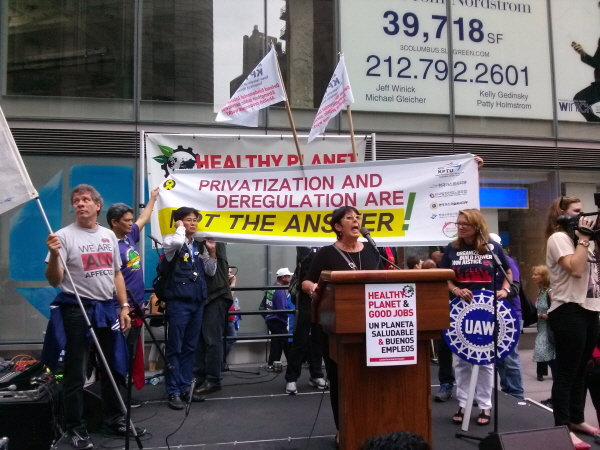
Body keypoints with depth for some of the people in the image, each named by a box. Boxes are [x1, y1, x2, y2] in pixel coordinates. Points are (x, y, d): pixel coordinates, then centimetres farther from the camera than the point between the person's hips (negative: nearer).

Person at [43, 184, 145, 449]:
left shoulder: (109, 236, 8)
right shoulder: (64, 236, -8)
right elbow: (54, 281, -12)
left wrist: (124, 306, 9)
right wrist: (54, 255, -30)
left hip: (107, 308, 6)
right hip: (77, 310, -5)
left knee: (112, 369, 15)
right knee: (75, 374, 3)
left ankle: (114, 419, 30)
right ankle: (75, 428, 19)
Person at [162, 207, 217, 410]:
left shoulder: (199, 246, 15)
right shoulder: (172, 241, -3)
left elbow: (210, 272, 15)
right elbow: (176, 242, -30)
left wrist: (212, 251, 3)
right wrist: (180, 227, -10)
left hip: (197, 302, 6)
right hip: (178, 302, -6)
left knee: (190, 348, 11)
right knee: (175, 348, -1)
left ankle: (185, 388, 20)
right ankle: (173, 392, 6)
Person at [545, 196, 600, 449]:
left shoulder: (576, 237, 17)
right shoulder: (558, 238, -9)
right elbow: (576, 269, -21)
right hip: (568, 311, -9)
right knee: (566, 372, -6)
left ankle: (576, 420, 25)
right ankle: (562, 428, -1)